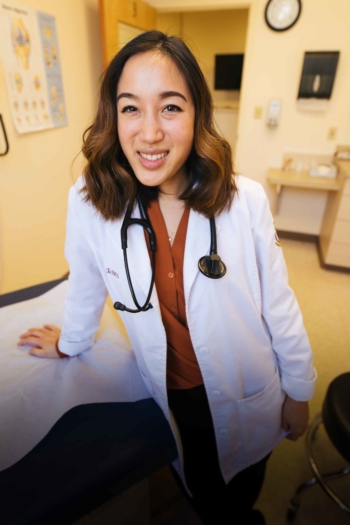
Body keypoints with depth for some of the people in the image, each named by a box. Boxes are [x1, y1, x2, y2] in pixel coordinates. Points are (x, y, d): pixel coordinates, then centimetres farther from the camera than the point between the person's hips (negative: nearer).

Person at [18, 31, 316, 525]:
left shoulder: (244, 200, -21)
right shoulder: (90, 202, -19)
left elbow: (279, 306, -11)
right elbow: (87, 287, -2)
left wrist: (298, 392, 1)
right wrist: (69, 343, 15)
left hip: (248, 396, 0)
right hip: (171, 395, 1)